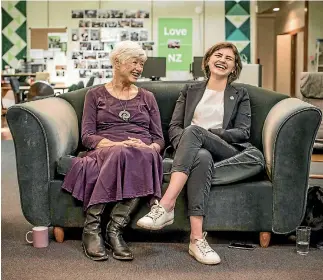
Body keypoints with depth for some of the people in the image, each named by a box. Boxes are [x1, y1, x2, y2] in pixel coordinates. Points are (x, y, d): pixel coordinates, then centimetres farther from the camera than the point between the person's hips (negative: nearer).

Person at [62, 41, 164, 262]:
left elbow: (159, 138, 17)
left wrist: (151, 148, -9)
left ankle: (115, 229, -34)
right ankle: (91, 228, -31)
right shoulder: (95, 95, 17)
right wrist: (117, 144, -15)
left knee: (145, 156, -37)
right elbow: (87, 136, 4)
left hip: (143, 154, 2)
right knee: (121, 154, -40)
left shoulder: (147, 98, 24)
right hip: (105, 151, -2)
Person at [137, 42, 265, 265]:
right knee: (202, 157, -40)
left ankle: (166, 205, -42)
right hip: (194, 152, 1)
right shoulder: (190, 91, 26)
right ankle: (197, 237, -47)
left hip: (227, 153, 0)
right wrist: (185, 144, -12)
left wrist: (207, 133, -10)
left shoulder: (240, 95, 23)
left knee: (193, 130, -34)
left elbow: (243, 132, 7)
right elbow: (174, 127, 14)